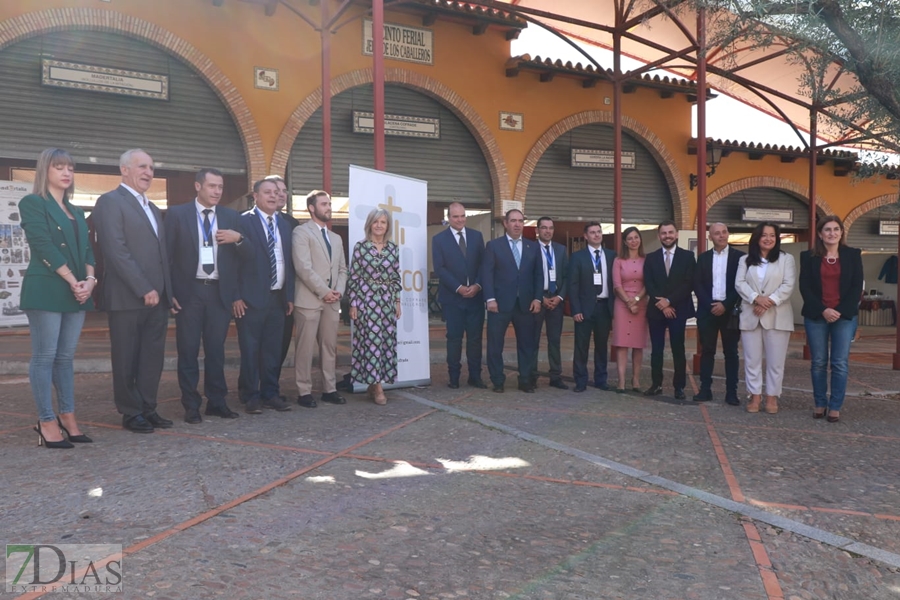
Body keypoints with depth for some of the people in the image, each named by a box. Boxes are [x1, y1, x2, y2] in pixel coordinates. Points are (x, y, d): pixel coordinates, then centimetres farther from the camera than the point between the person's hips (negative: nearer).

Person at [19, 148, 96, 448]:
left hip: (76, 292, 7)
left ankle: (68, 418, 14)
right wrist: (73, 281, -15)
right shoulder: (32, 203, -2)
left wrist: (89, 280, -5)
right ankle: (47, 422, 1)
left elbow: (87, 247, 13)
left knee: (66, 357, 9)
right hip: (46, 290, -7)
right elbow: (44, 247, -11)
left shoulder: (76, 211, 20)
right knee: (45, 357, -3)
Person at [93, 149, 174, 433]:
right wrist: (144, 289, -18)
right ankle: (131, 412, 14)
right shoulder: (110, 201, -6)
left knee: (153, 357, 9)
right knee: (127, 359, 4)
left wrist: (166, 290, 10)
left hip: (157, 297, 7)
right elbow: (117, 251, -16)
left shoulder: (153, 209, 21)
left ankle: (148, 408, 19)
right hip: (128, 298, -7)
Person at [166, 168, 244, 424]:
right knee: (188, 351, 4)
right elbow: (167, 254, 0)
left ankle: (217, 401, 18)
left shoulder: (231, 216, 9)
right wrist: (169, 292, -6)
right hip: (189, 291, -2)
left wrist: (238, 238, -12)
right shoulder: (177, 213, 1)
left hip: (219, 291, 2)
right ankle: (191, 405, 13)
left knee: (216, 350, 8)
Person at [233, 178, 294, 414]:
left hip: (278, 297, 5)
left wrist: (290, 295, 10)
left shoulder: (284, 225, 14)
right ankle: (250, 397, 12)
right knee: (250, 350, 2)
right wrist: (236, 296, -11)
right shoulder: (243, 221, -4)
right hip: (252, 298, -5)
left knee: (273, 349, 9)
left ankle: (271, 394, 19)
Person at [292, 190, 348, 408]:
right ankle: (304, 392, 4)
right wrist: (323, 291, -14)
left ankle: (329, 389, 16)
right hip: (309, 299, -6)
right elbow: (303, 267, -13)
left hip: (332, 301, 7)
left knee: (330, 346, 9)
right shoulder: (301, 232, -3)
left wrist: (338, 291, 0)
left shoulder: (336, 238, 20)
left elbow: (342, 269, 18)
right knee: (305, 348, -2)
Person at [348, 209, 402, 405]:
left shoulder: (393, 248, 8)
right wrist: (353, 304, -6)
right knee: (371, 340, -6)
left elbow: (396, 277, 12)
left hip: (387, 301, 4)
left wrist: (398, 301, 7)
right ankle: (377, 386, -1)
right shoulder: (360, 247, -2)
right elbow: (353, 277, -3)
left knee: (386, 341, 4)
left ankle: (374, 384, 15)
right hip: (366, 300, -4)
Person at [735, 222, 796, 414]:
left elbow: (788, 285, -4)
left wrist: (770, 301, -16)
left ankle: (772, 397, 10)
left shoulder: (786, 259, 7)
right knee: (752, 359, 3)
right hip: (750, 316, 2)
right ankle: (755, 396, 11)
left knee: (775, 360, 1)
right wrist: (756, 298, -17)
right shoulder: (745, 260, 12)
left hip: (777, 316, -1)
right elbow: (739, 283, 0)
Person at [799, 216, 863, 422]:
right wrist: (823, 310, -12)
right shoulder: (809, 256, 4)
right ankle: (820, 404, 15)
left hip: (844, 316, 0)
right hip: (816, 316, 0)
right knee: (818, 363, 4)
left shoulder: (853, 255, 5)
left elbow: (857, 287, 1)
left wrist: (840, 311, -11)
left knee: (840, 363, 0)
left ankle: (835, 407, 8)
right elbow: (805, 287, -1)